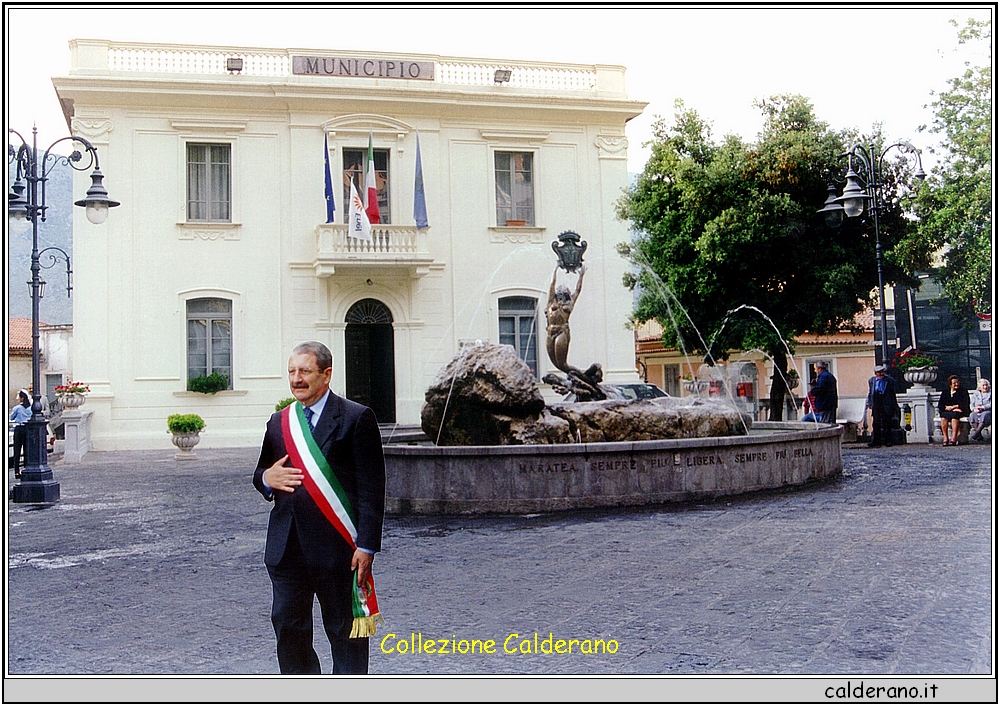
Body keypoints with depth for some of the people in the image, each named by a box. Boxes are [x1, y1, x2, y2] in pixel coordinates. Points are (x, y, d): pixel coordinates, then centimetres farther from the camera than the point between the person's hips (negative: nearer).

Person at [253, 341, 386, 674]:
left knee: (345, 630, 6)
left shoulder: (357, 418, -4)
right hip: (286, 546, 5)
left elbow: (372, 489, -7)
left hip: (337, 547, -5)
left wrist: (366, 546, -13)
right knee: (287, 625, 9)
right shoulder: (278, 422, 13)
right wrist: (266, 478, -3)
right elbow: (261, 474, 23)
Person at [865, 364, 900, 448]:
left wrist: (894, 406, 3)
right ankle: (876, 441, 7)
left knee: (887, 423, 3)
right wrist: (869, 403, 6)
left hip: (887, 405, -2)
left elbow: (893, 394, 6)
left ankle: (888, 441, 10)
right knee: (876, 423, 3)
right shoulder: (871, 380, 10)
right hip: (876, 405, 2)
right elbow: (870, 393, 13)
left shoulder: (890, 381, 3)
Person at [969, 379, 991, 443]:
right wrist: (974, 409, -7)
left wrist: (982, 407, -14)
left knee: (984, 415, -39)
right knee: (972, 415, -33)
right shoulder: (975, 394, 23)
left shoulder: (990, 394, 14)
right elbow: (972, 404, 15)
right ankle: (979, 436, -41)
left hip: (987, 412, -3)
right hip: (977, 412, 3)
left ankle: (975, 434, -47)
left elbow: (990, 405, 0)